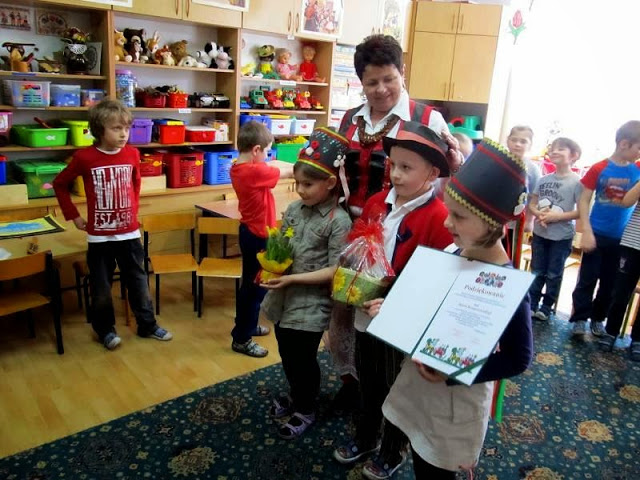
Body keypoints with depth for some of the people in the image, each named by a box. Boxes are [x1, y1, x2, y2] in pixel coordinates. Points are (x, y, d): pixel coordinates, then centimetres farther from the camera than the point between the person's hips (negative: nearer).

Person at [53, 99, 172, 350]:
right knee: (101, 287, 11)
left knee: (138, 282, 12)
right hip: (100, 235, -2)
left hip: (129, 232, 3)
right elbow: (60, 184, 3)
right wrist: (74, 216, 1)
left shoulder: (132, 154, -2)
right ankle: (105, 330, 29)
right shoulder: (84, 157, -11)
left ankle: (147, 325, 27)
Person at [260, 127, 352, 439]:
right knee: (287, 355, 23)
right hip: (283, 299, 6)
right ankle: (295, 394, 49)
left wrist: (293, 278, -21)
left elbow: (336, 270, -19)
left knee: (303, 359, 12)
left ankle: (305, 410, 37)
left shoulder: (339, 221, -18)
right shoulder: (294, 209, 0)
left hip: (310, 305, -6)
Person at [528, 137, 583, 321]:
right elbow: (532, 204, 9)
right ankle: (531, 304, 23)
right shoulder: (543, 179, 2)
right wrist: (539, 214, -12)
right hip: (540, 233, 4)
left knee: (554, 274, 7)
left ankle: (546, 307, 20)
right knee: (537, 271, 13)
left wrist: (557, 216, -20)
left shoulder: (576, 182, -11)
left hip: (562, 237, -4)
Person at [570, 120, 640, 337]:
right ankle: (580, 319, 15)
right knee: (587, 279, 4)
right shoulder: (599, 169, -10)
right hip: (598, 234, -3)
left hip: (622, 238, 4)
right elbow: (583, 201, -8)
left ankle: (598, 318, 28)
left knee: (610, 282, 13)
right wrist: (586, 232, -14)